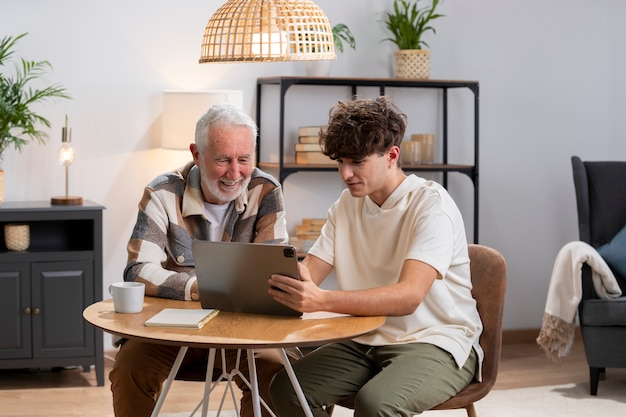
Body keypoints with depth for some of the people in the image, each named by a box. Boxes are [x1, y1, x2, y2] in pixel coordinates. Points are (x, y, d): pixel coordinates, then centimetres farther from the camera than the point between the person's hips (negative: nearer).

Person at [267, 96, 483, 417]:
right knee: (285, 389, -14)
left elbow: (408, 296, -28)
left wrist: (322, 301, -42)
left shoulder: (431, 203, -14)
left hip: (436, 342, -6)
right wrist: (274, 280, -23)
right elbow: (306, 275, 1)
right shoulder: (347, 204, 8)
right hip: (368, 340, 7)